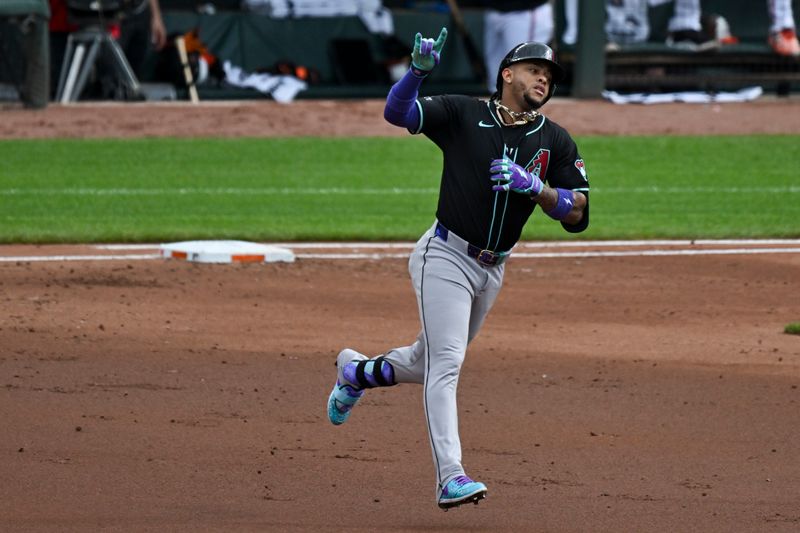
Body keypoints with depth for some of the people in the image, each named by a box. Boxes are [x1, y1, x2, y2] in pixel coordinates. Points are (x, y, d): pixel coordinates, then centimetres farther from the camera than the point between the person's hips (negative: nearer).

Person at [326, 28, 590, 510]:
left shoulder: (555, 141, 4)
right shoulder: (463, 114, -4)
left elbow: (577, 214, -2)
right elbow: (396, 111, -14)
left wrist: (533, 185, -18)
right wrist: (419, 70, -30)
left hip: (492, 270, 6)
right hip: (446, 257, -5)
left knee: (431, 364, 20)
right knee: (445, 363, -17)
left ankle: (357, 371, 49)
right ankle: (451, 477, -25)